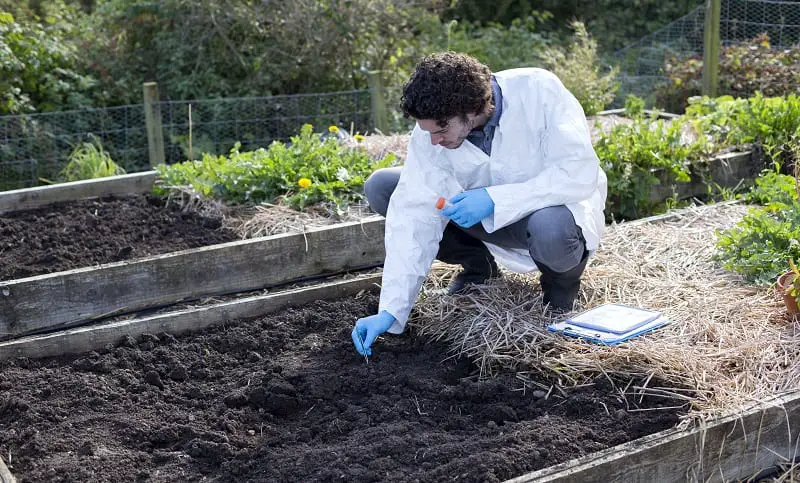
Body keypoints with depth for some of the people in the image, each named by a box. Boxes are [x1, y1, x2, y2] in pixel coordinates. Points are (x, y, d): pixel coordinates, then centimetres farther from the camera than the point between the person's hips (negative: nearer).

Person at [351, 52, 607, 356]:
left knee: (551, 229, -42)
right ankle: (478, 266, 7)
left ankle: (562, 275, -3)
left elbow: (581, 173, -32)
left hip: (555, 207, -4)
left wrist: (495, 198, -37)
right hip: (489, 217, 4)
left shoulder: (539, 91, -29)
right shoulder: (431, 128, -19)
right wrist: (391, 311, -25)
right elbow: (415, 217, -20)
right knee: (380, 187, -10)